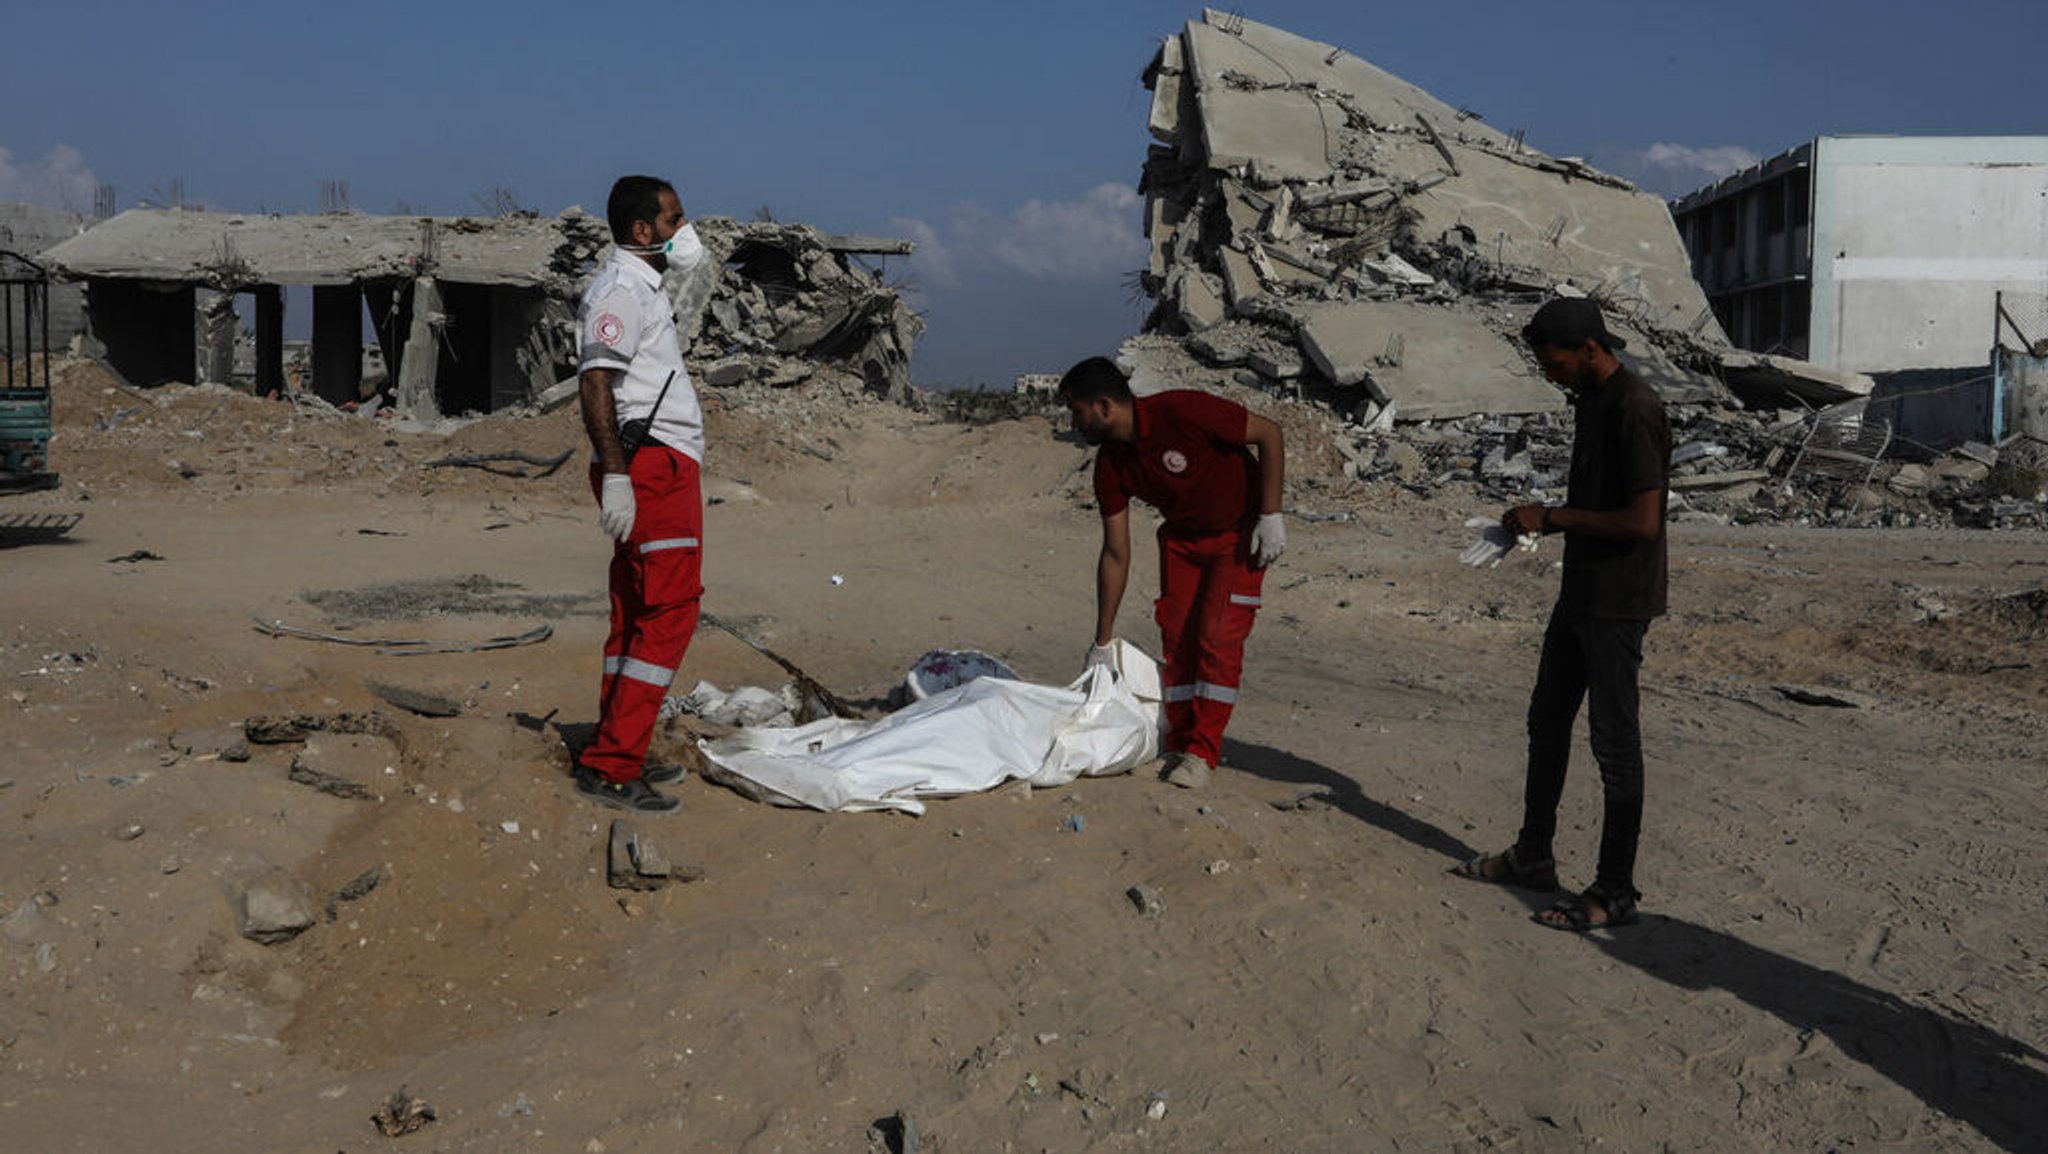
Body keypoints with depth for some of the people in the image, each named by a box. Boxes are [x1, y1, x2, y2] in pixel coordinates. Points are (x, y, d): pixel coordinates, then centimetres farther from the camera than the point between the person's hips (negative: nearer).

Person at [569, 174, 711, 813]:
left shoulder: (643, 287, 23)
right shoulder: (620, 288, -9)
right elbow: (596, 382, -19)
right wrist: (616, 475, -26)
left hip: (664, 466, 11)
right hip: (651, 465, -11)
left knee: (638, 615, 12)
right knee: (668, 611, -13)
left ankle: (619, 755, 19)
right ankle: (609, 766, -12)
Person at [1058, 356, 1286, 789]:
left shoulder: (1181, 412, -30)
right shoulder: (1111, 465, -11)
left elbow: (1269, 434, -20)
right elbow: (1115, 554, -4)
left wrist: (1270, 516, -22)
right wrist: (1103, 644, -2)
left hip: (1240, 532, -6)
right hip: (1182, 536, 6)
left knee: (1218, 637, -12)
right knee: (1176, 637, 0)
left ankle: (1202, 754, -5)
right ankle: (1180, 748, 11)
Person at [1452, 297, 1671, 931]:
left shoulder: (1634, 408, -20)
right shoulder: (1589, 399, 10)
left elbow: (1642, 521, -25)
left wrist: (1552, 517, -17)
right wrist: (1537, 520, 4)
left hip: (1619, 600, -10)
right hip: (1581, 589, 10)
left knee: (1613, 740, -2)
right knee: (1547, 721, 17)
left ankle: (1616, 891, 8)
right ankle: (1533, 856, 31)